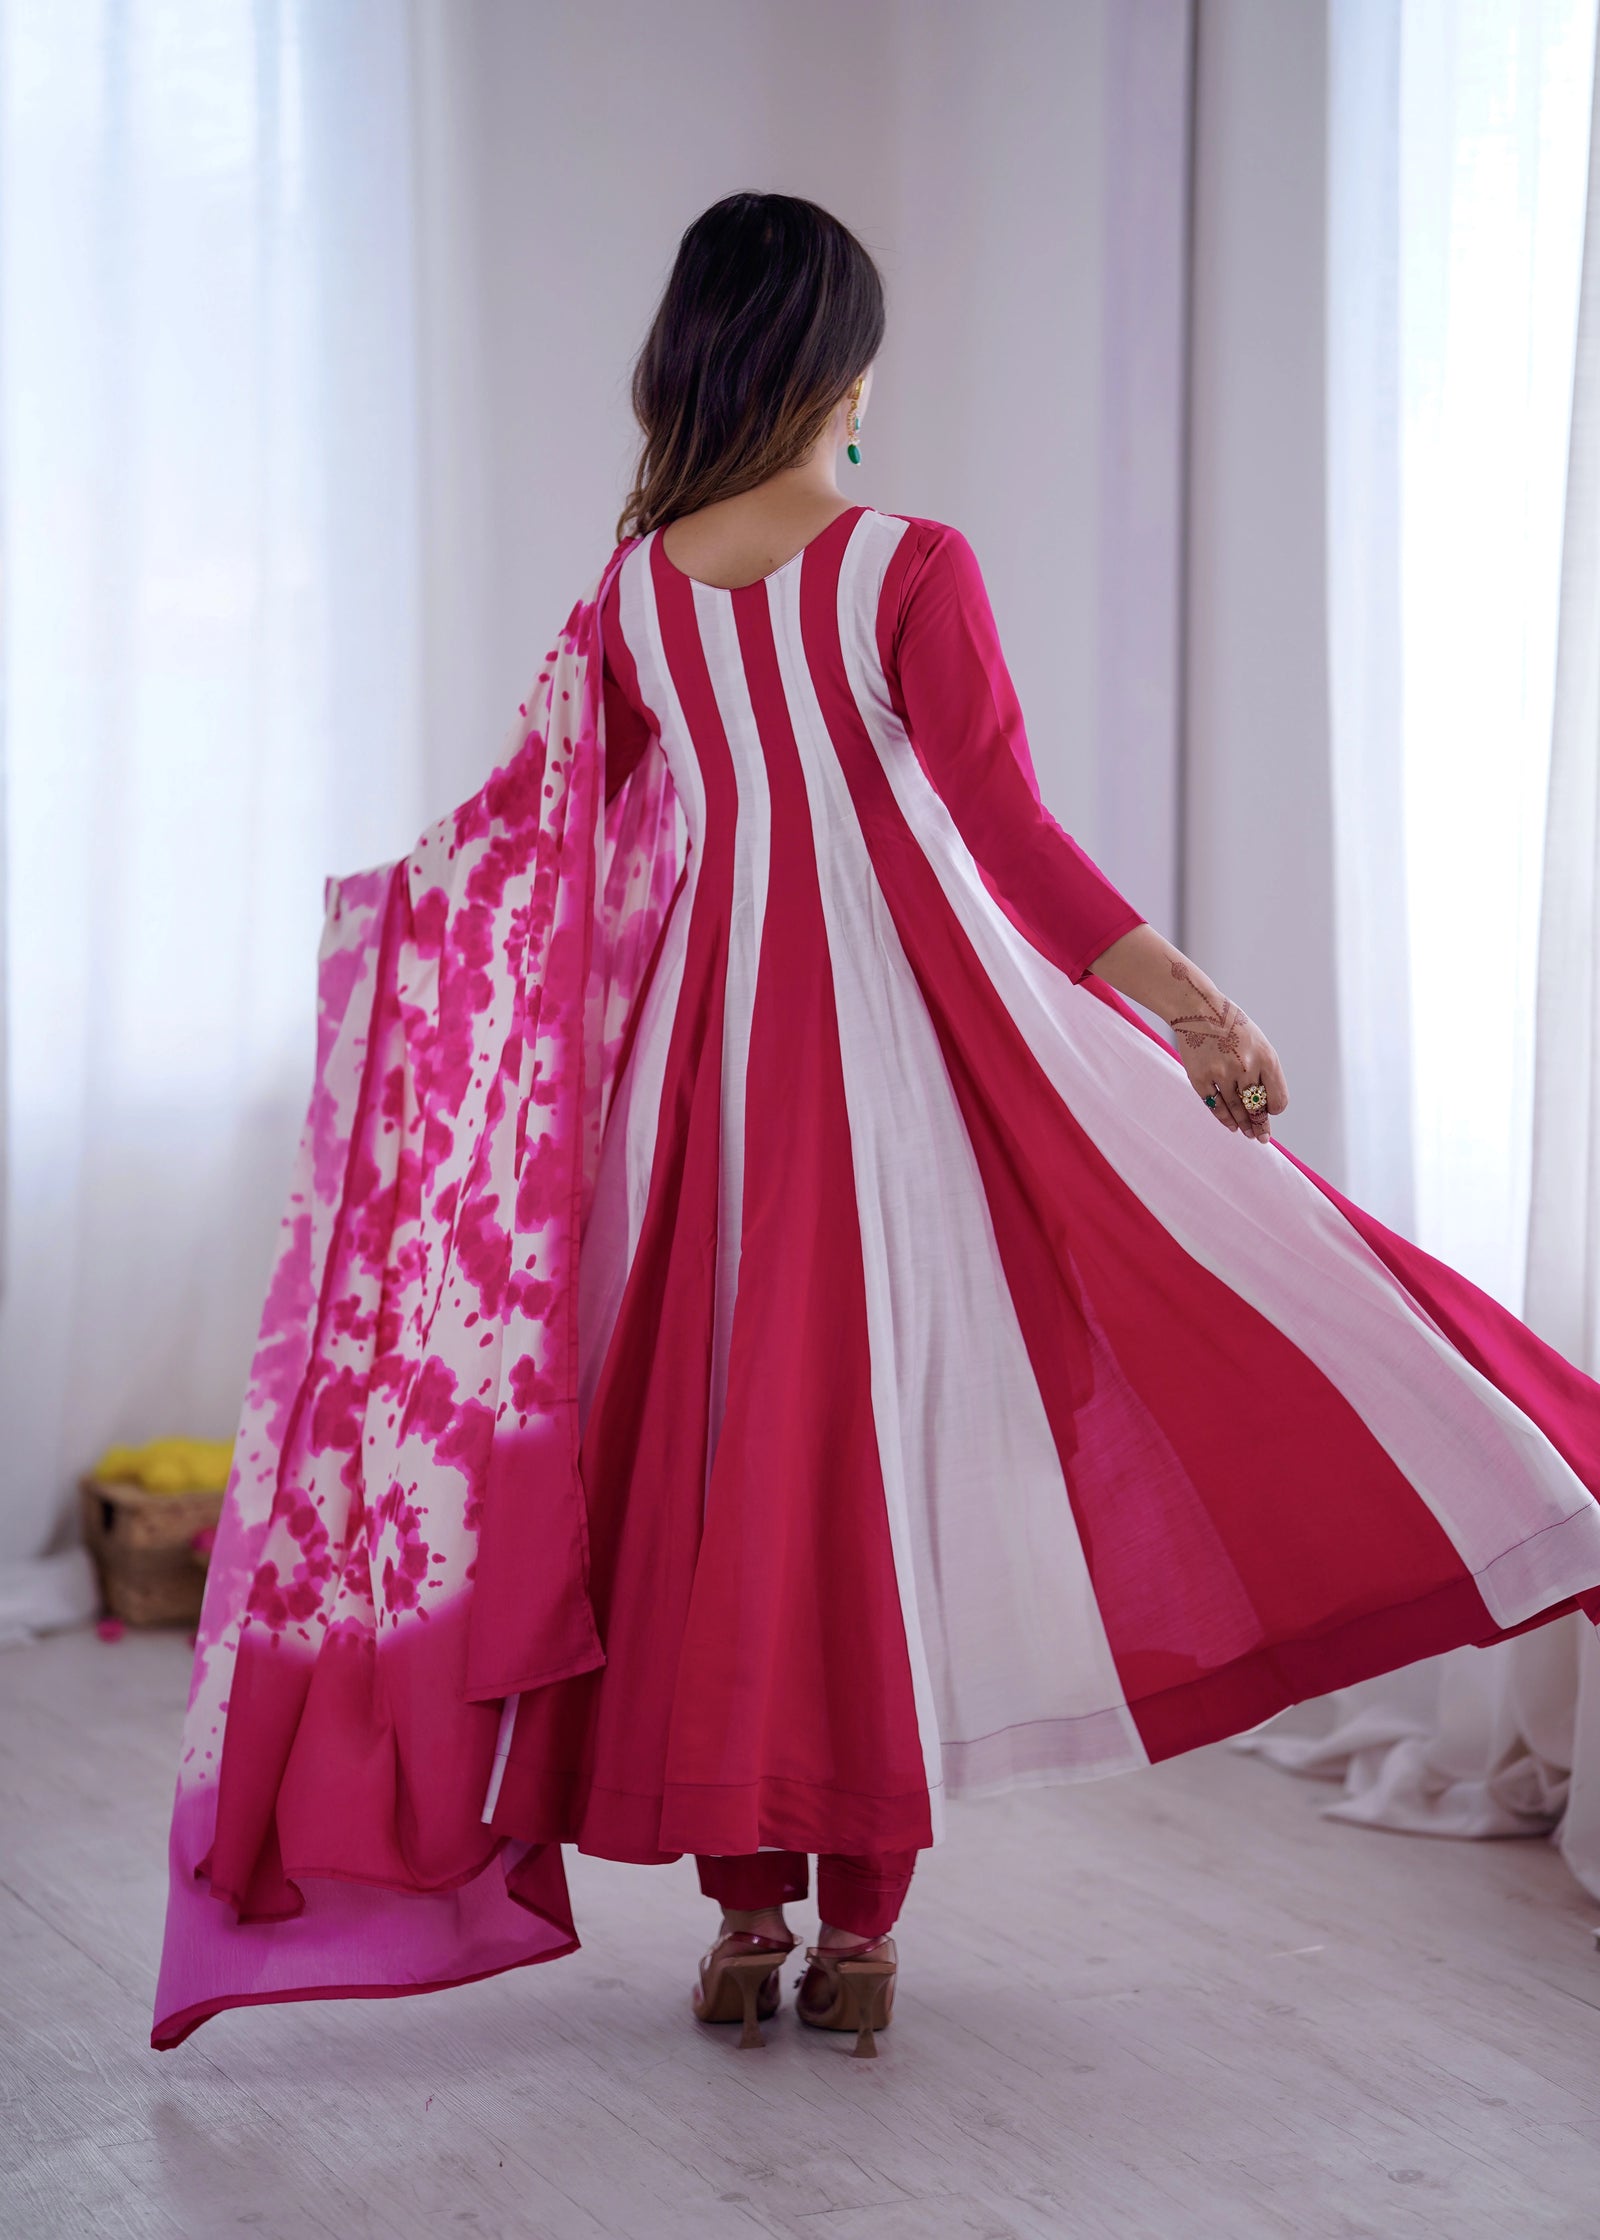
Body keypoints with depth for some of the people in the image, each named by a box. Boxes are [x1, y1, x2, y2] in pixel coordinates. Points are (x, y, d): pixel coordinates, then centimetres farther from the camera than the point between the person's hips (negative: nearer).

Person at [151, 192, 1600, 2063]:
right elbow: (1007, 833, -14)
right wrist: (1187, 1001, -11)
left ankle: (744, 1905, 14)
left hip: (709, 1051, 4)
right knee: (886, 1434, 3)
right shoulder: (913, 568, -9)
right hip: (899, 1041, -3)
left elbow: (585, 856, 10)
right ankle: (857, 1917, 7)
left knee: (722, 1440, 9)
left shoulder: (634, 593, 3)